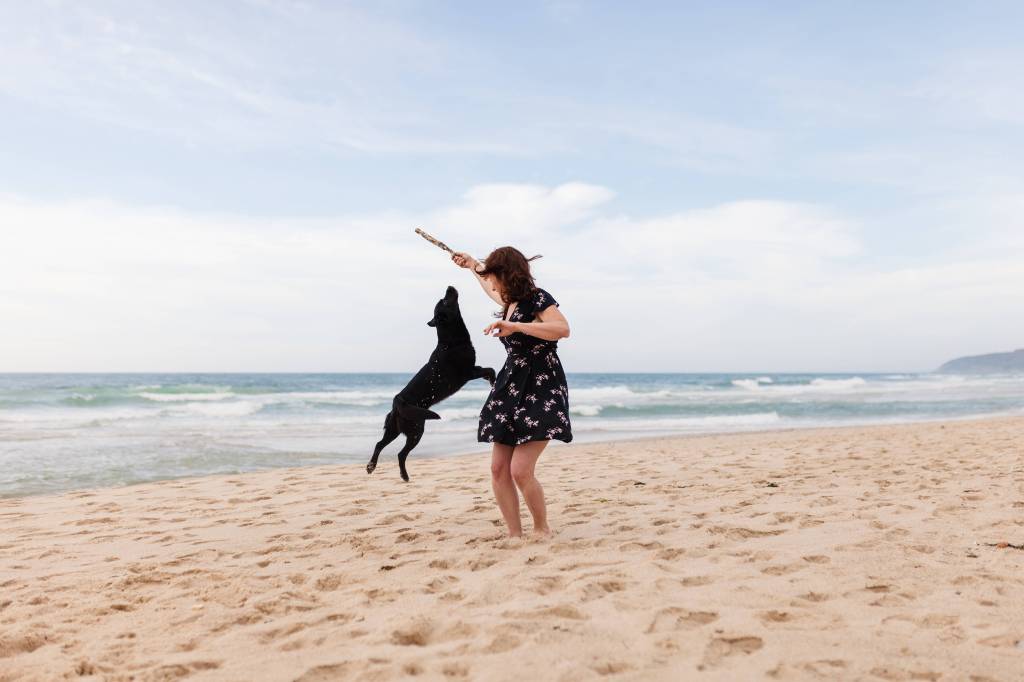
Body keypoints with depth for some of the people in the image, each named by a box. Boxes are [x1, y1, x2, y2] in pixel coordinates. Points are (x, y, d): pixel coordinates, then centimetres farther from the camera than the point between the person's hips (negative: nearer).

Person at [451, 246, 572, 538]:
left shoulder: (538, 298, -8)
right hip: (511, 388, 9)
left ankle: (542, 529, 4)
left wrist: (515, 326, -27)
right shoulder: (510, 301, 16)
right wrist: (472, 264, 54)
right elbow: (491, 287, 40)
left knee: (521, 470, -16)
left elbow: (563, 329, -26)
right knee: (499, 468, 0)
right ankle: (515, 534, 7)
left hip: (541, 389, -9)